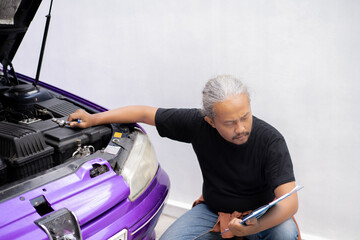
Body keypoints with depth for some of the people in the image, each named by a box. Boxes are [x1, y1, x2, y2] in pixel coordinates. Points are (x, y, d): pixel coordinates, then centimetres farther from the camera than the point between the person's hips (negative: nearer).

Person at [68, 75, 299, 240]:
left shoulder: (271, 141, -25)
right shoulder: (198, 124, -18)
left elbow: (289, 201, -30)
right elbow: (146, 113, -6)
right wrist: (94, 119, -3)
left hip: (261, 217, -2)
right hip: (213, 210, 2)